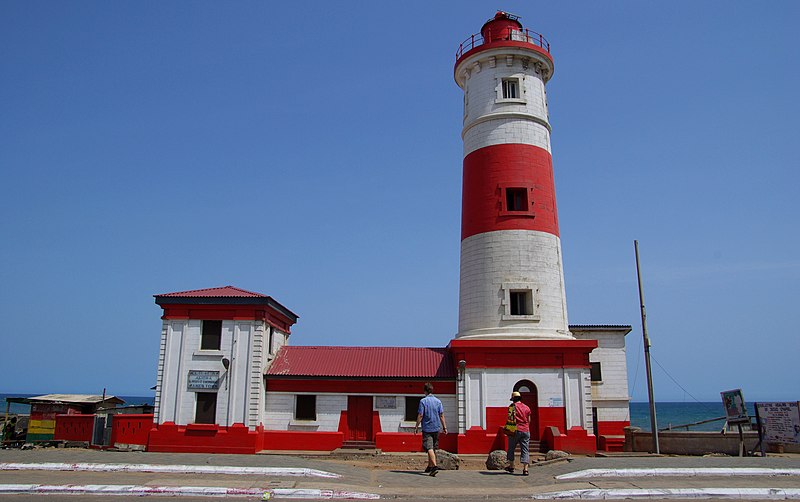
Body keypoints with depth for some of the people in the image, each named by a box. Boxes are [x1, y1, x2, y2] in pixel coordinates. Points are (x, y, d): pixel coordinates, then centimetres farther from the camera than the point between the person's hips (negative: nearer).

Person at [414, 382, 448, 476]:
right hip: (436, 428, 5)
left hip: (427, 428, -5)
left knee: (429, 448, -8)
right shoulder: (438, 401, 4)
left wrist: (416, 427, -2)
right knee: (433, 448, 16)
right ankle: (430, 466, 27)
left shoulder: (423, 401, -9)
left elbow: (420, 415, -11)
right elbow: (441, 415, 3)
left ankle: (434, 466, -24)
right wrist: (444, 427, 8)